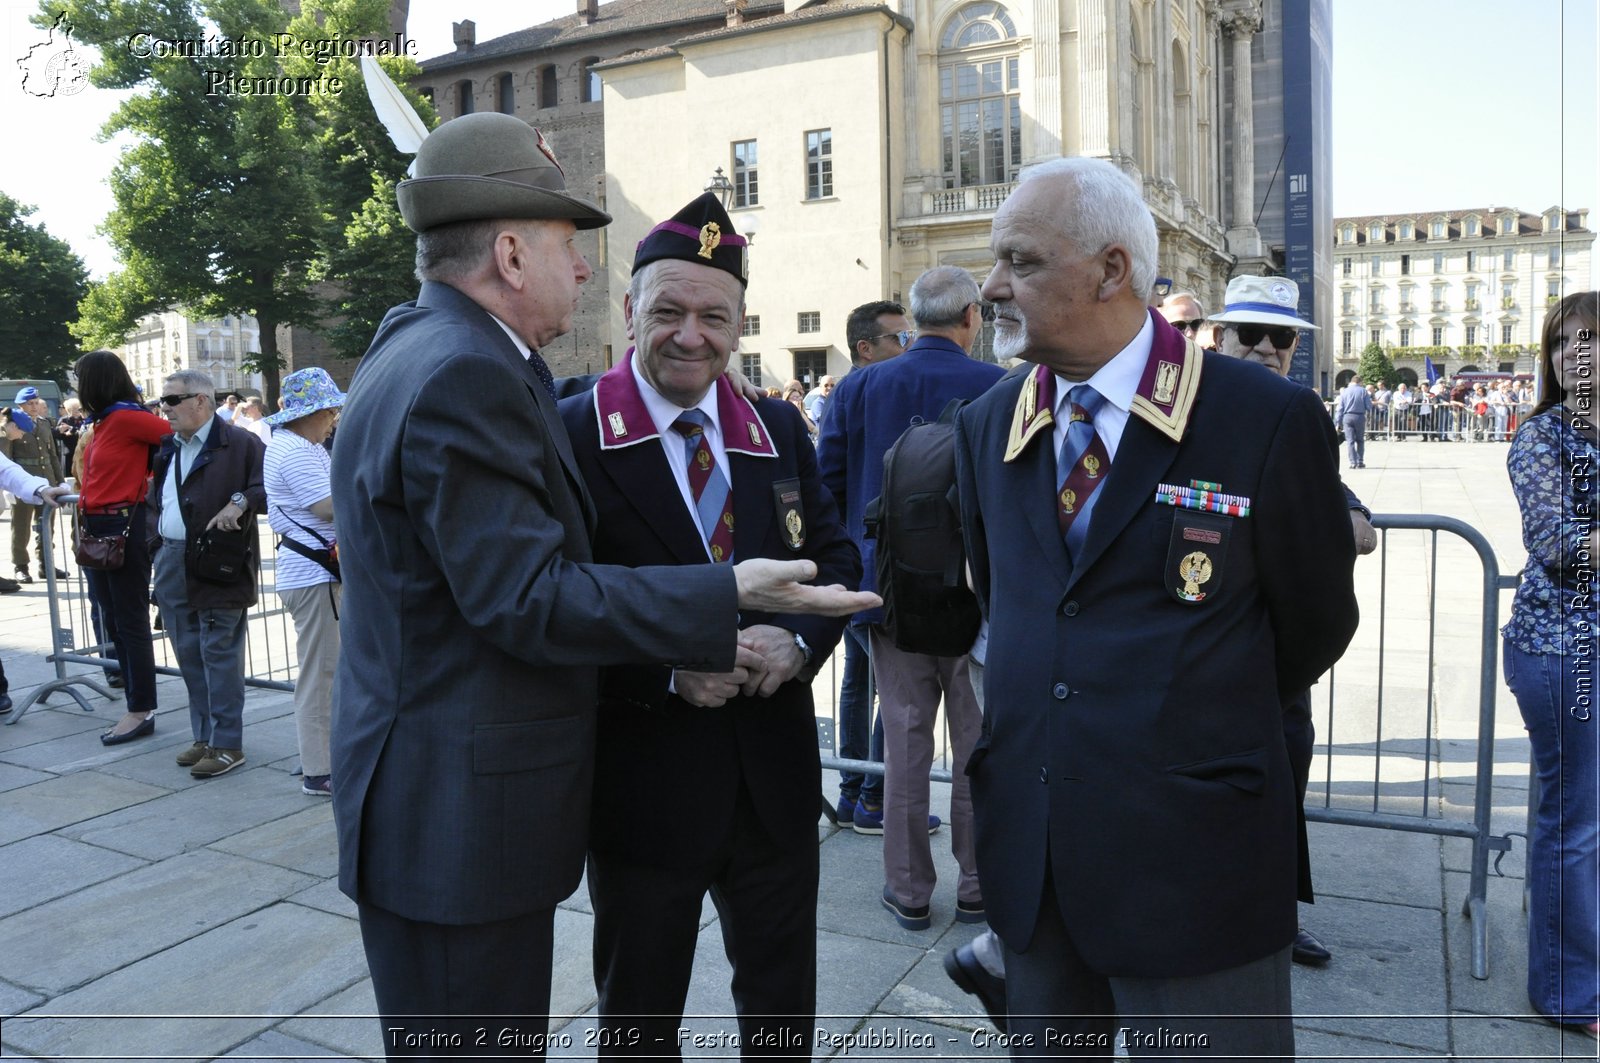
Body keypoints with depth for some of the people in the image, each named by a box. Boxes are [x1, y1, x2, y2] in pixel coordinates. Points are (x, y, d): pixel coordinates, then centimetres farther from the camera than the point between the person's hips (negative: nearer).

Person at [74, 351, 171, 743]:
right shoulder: (101, 421, 13)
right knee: (113, 621, 13)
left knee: (130, 622, -2)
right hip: (98, 527, 10)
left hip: (124, 527, -10)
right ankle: (137, 706, 21)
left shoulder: (126, 416, -13)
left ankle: (140, 711, 6)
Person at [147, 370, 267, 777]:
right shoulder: (168, 448, 17)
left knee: (219, 655, -3)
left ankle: (227, 744, 5)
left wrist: (240, 502, -25)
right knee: (189, 655, 13)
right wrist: (155, 544, 15)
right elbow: (155, 500, 26)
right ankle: (204, 736, 23)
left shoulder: (240, 444, -6)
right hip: (171, 564, 8)